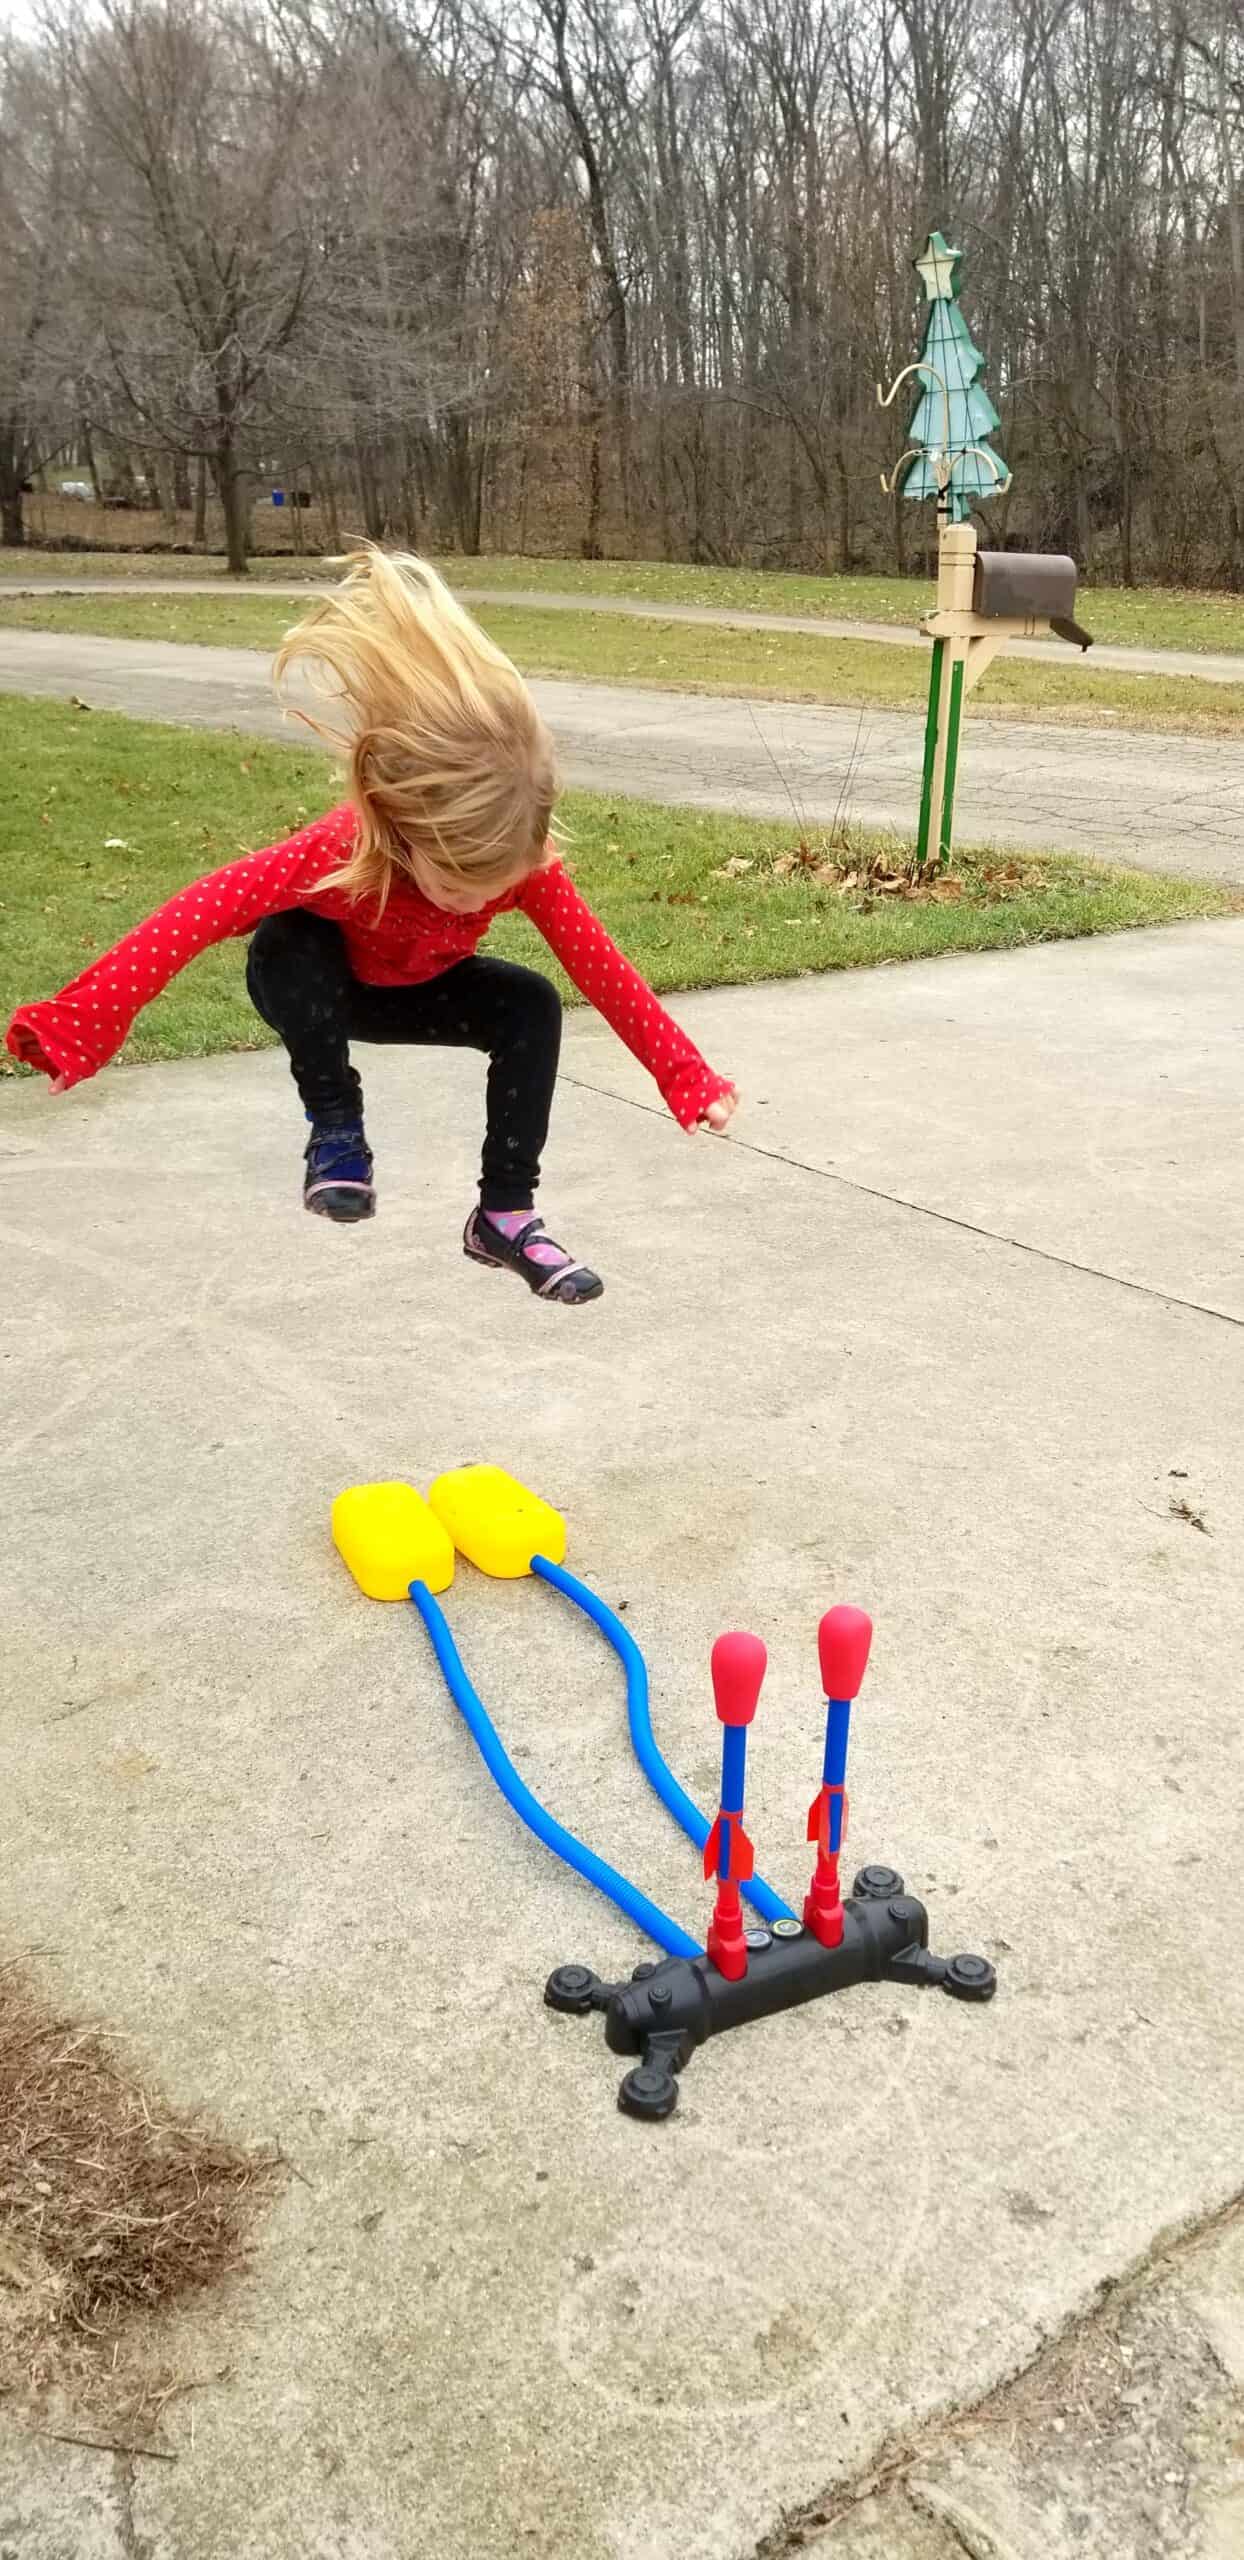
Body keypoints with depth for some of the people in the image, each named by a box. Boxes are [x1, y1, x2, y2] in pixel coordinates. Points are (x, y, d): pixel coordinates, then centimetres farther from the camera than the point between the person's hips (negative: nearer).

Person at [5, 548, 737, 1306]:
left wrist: (688, 1079, -26)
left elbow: (604, 972, -27)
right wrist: (81, 1020, -54)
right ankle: (336, 1130, -18)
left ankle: (505, 1215, -9)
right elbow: (205, 909, -46)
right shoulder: (343, 847, -41)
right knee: (286, 945, -37)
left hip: (416, 989, 4)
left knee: (534, 1007, -20)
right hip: (316, 989, -3)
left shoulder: (527, 863, -31)